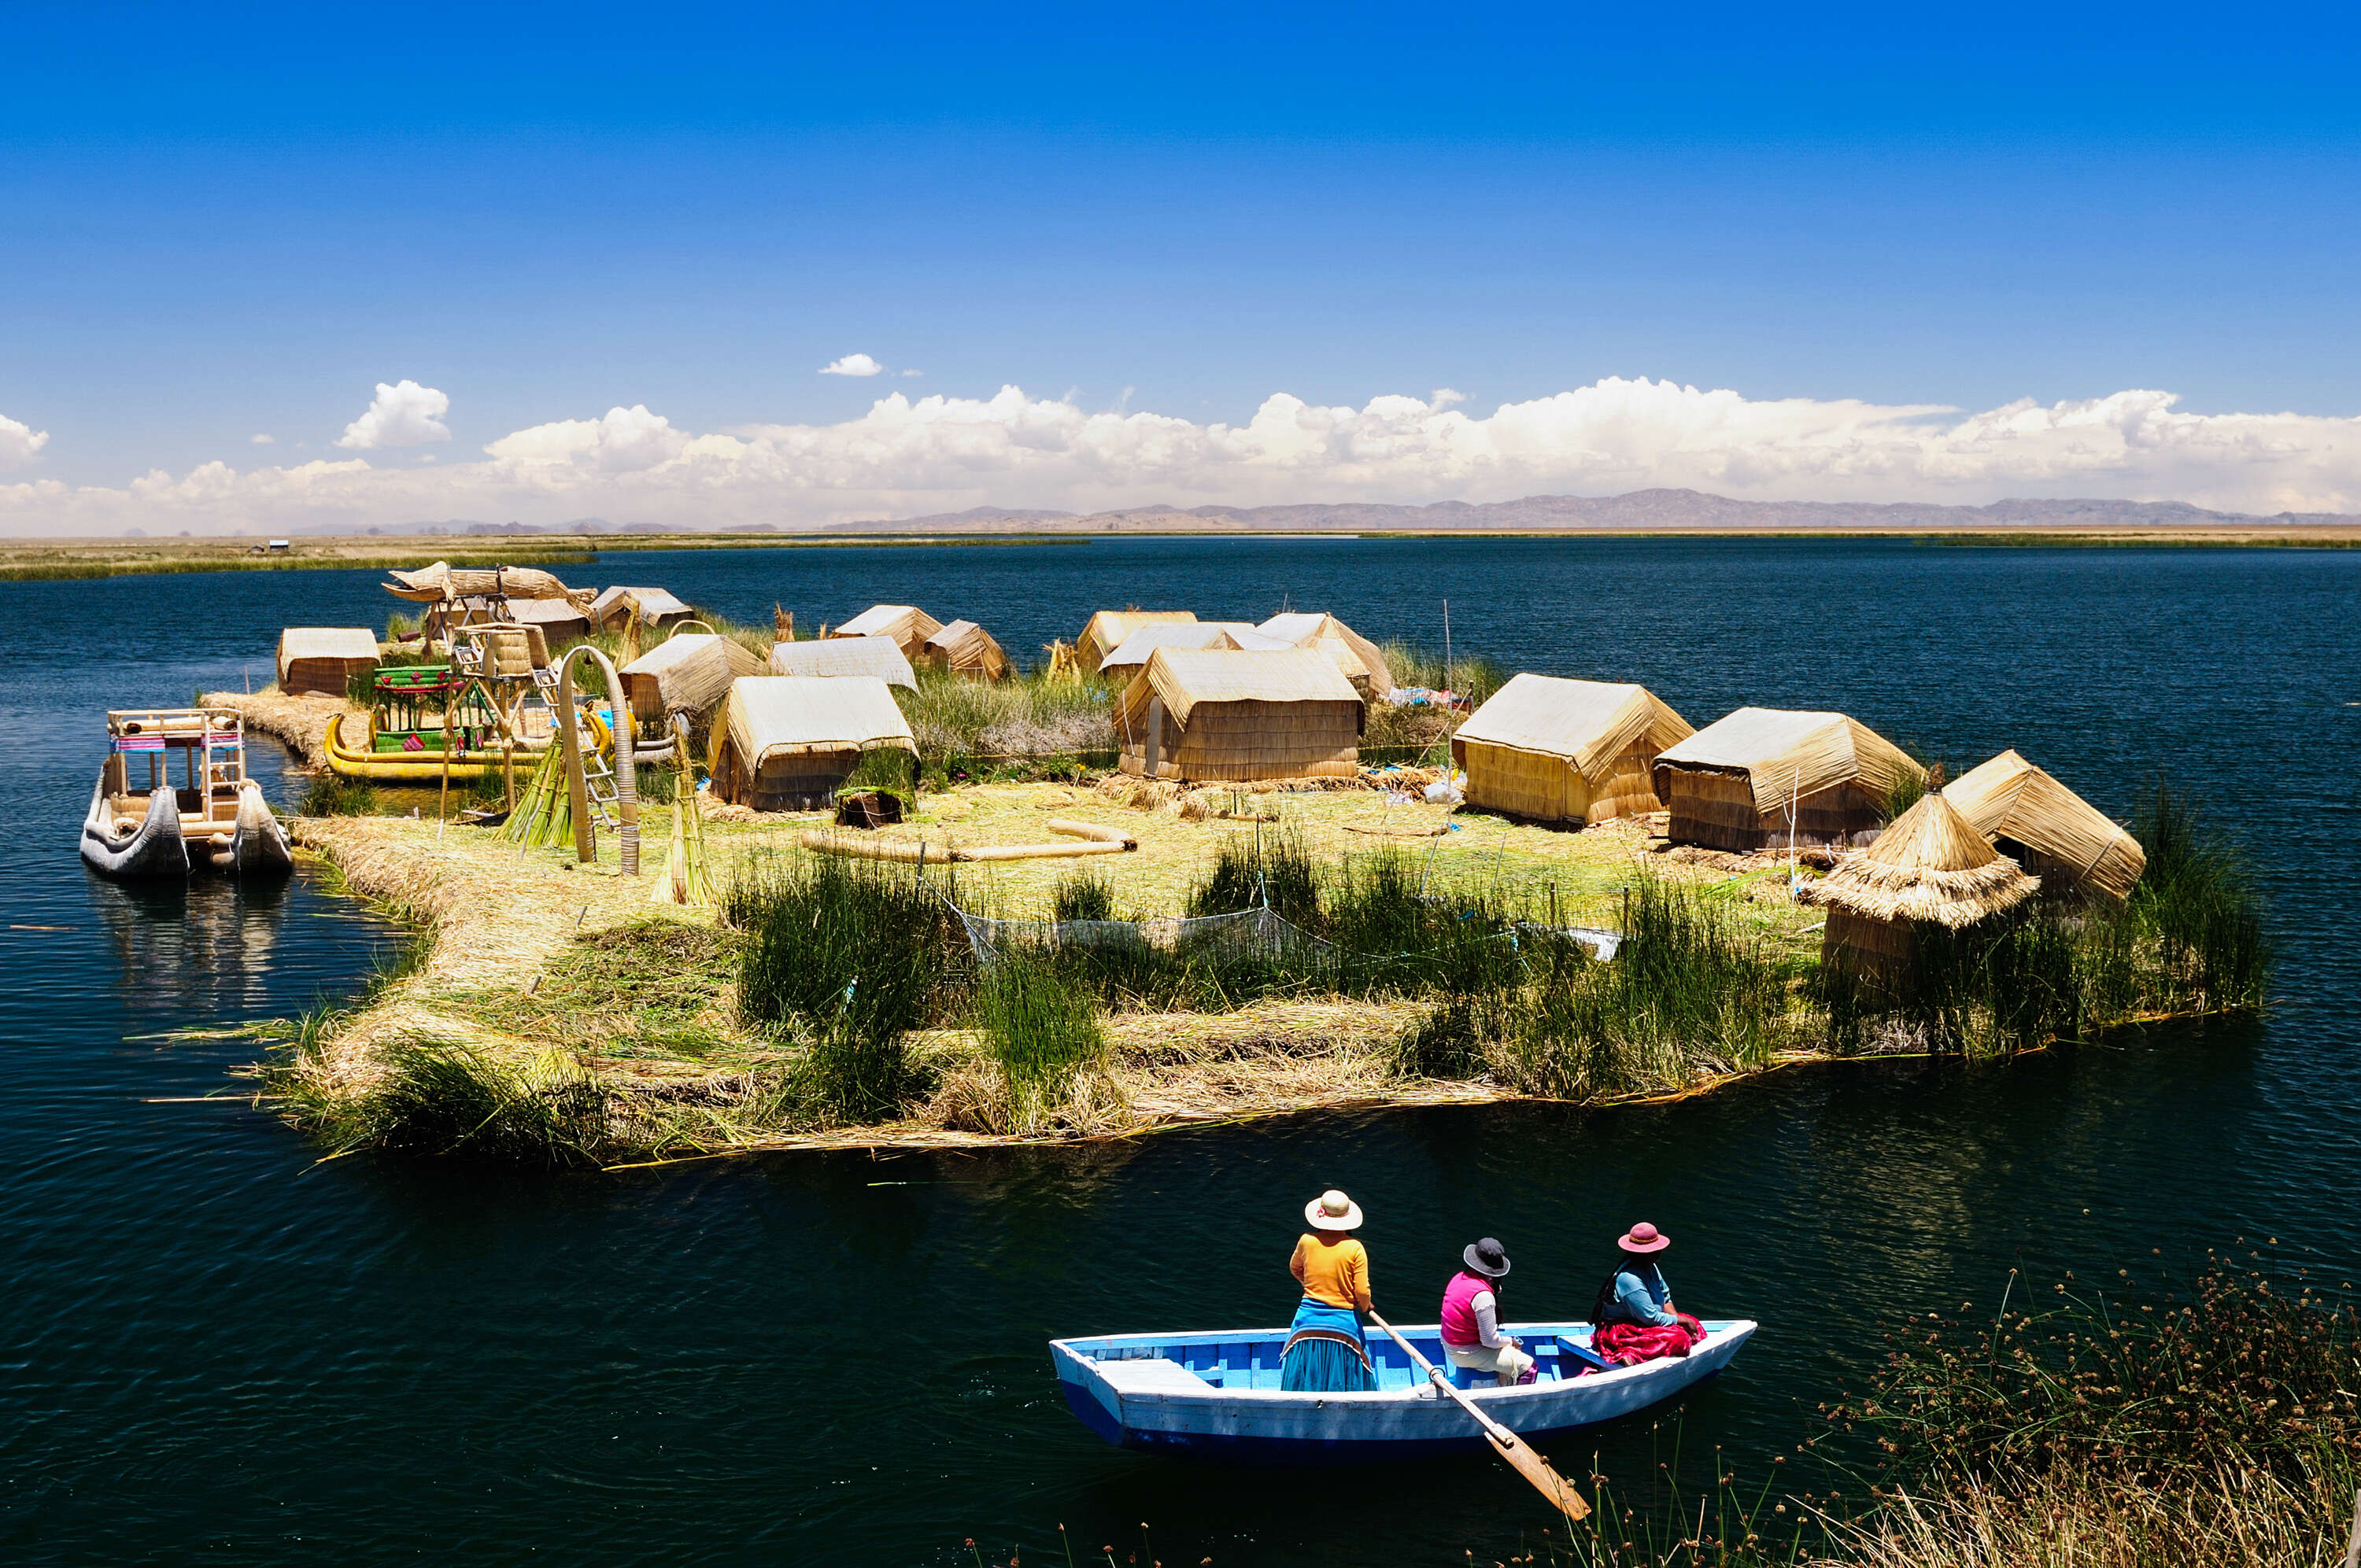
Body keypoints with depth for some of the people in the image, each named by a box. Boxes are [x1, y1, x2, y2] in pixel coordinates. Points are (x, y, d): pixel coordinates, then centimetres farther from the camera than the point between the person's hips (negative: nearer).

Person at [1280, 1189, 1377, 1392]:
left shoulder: (1306, 1240, -3)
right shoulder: (1355, 1249, -10)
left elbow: (1295, 1269, 18)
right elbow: (1362, 1292, -10)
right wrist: (1364, 1307, 13)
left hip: (1309, 1321, 2)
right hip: (1343, 1322, -2)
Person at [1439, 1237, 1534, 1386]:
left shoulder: (1459, 1277, 0)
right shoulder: (1483, 1295, -27)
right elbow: (1490, 1340, -21)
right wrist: (1510, 1341, -5)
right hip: (1467, 1354, -10)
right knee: (1528, 1366, -9)